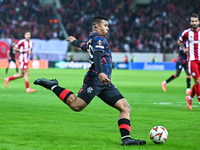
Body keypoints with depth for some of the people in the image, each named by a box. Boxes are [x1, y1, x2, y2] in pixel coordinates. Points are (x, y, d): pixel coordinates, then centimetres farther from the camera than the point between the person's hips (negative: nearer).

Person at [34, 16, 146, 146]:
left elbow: (83, 45, 51)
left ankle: (126, 138, -11)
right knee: (76, 105, -19)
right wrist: (100, 73, -38)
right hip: (95, 80, -10)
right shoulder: (98, 38, -1)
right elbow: (97, 54, -21)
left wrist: (74, 41, 76)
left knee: (126, 108, -2)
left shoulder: (92, 39, 28)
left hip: (105, 83, 10)